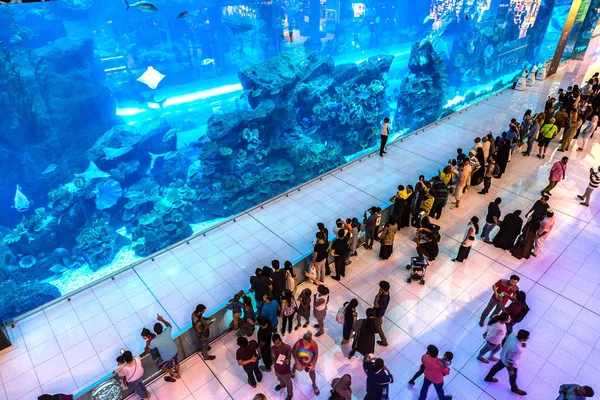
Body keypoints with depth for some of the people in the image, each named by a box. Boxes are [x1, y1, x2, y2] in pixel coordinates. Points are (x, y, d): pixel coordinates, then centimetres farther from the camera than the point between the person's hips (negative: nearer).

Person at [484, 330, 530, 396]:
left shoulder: (513, 334, -26)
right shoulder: (515, 349, -45)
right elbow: (510, 360, -30)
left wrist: (521, 344, -14)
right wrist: (511, 370, -13)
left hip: (503, 356, 7)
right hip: (510, 363, -7)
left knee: (497, 366, 31)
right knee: (513, 376, 24)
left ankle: (488, 378, 55)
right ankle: (514, 389, 55)